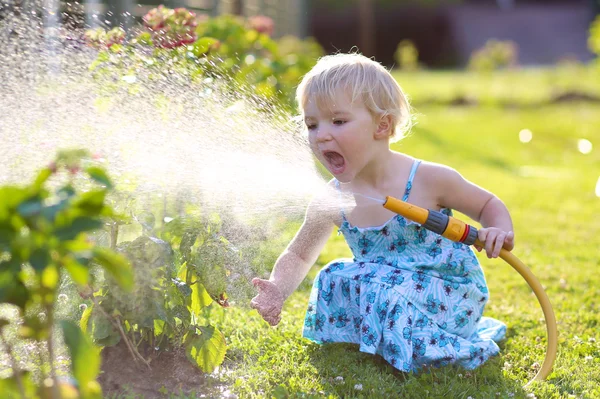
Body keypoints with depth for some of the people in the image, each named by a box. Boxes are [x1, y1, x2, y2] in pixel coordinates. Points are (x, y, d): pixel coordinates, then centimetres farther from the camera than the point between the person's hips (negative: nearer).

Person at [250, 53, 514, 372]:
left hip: (449, 296, -5)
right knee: (334, 280, -12)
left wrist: (500, 230, -24)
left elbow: (488, 204, -1)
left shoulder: (429, 180, -18)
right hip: (386, 294, 5)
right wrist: (278, 289, -16)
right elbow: (299, 255, 5)